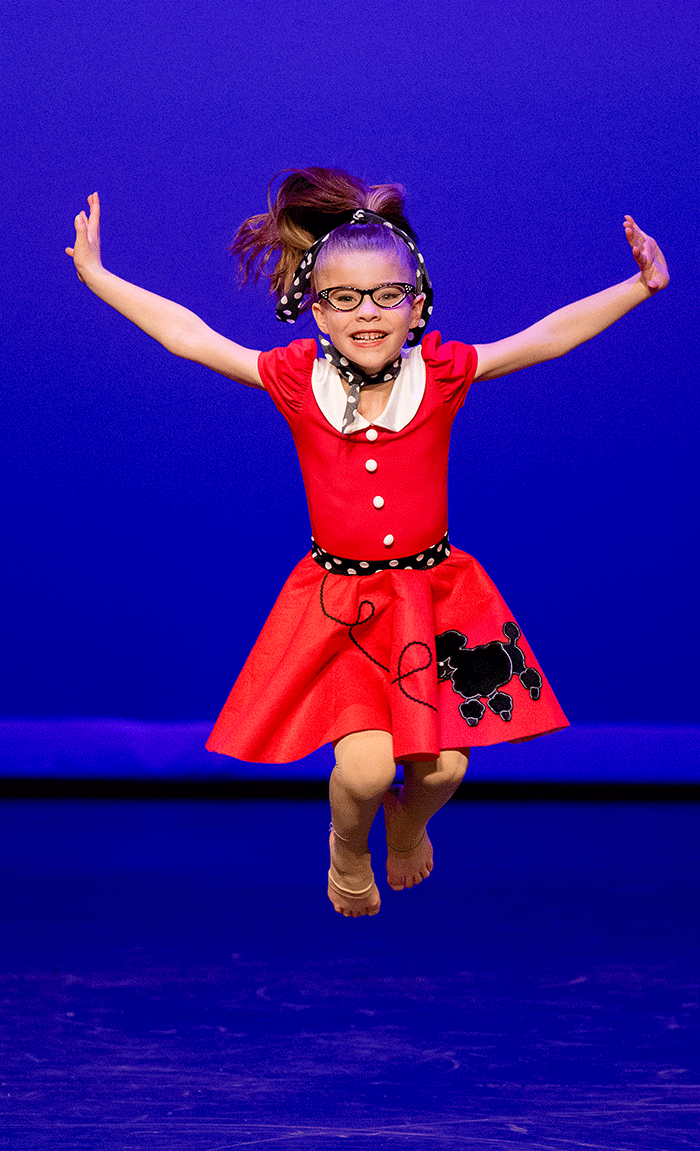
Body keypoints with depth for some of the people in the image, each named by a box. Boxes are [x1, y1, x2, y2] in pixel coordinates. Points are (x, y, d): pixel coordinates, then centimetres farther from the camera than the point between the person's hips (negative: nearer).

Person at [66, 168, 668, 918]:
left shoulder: (441, 373, -7)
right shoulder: (296, 381, -7)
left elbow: (548, 337, -6)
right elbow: (186, 335, -2)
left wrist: (639, 287, -12)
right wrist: (97, 277, 0)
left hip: (432, 593, 1)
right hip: (339, 597, -1)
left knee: (440, 767, -3)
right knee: (364, 769, -15)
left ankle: (409, 824, 36)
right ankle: (348, 849, 22)